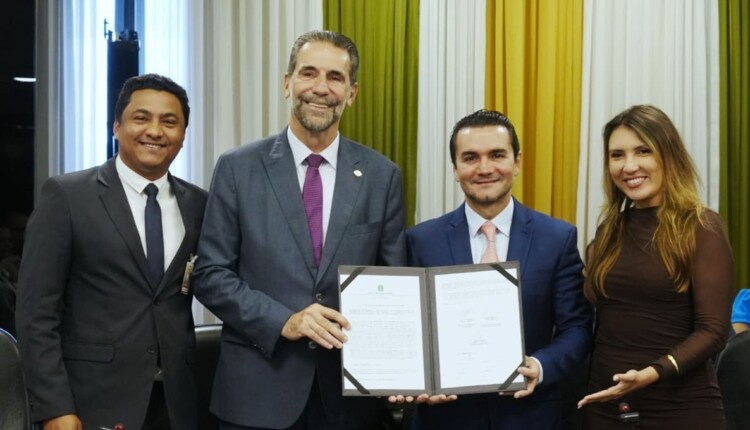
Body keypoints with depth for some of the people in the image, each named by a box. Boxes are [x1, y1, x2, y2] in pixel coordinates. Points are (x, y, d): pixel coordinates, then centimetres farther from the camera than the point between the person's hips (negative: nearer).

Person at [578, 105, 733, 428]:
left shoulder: (701, 227, -7)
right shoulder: (609, 230, 8)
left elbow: (713, 330, -12)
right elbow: (603, 324, 10)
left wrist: (653, 372, -25)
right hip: (605, 404, 5)